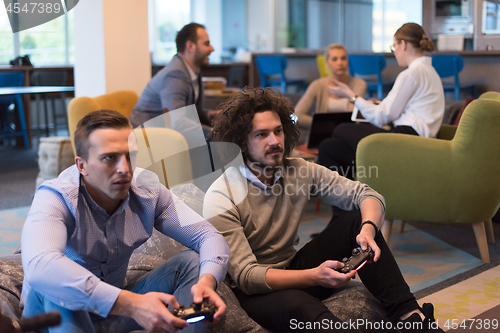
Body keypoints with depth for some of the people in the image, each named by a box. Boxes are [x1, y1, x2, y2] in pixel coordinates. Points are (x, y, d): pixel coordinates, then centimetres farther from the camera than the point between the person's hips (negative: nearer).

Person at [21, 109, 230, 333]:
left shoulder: (147, 191, -10)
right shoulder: (56, 197, -26)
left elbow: (208, 236, -9)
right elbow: (38, 266, -47)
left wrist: (207, 281, -34)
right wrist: (131, 305, -55)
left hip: (116, 310, 5)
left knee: (191, 261, -12)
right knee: (52, 286, -37)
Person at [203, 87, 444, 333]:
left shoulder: (300, 172, -4)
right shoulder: (220, 199, -19)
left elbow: (367, 195, -4)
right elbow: (245, 275, -24)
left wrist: (368, 229, -28)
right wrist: (314, 276, -38)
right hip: (252, 293, -6)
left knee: (358, 219, -10)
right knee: (295, 303, -41)